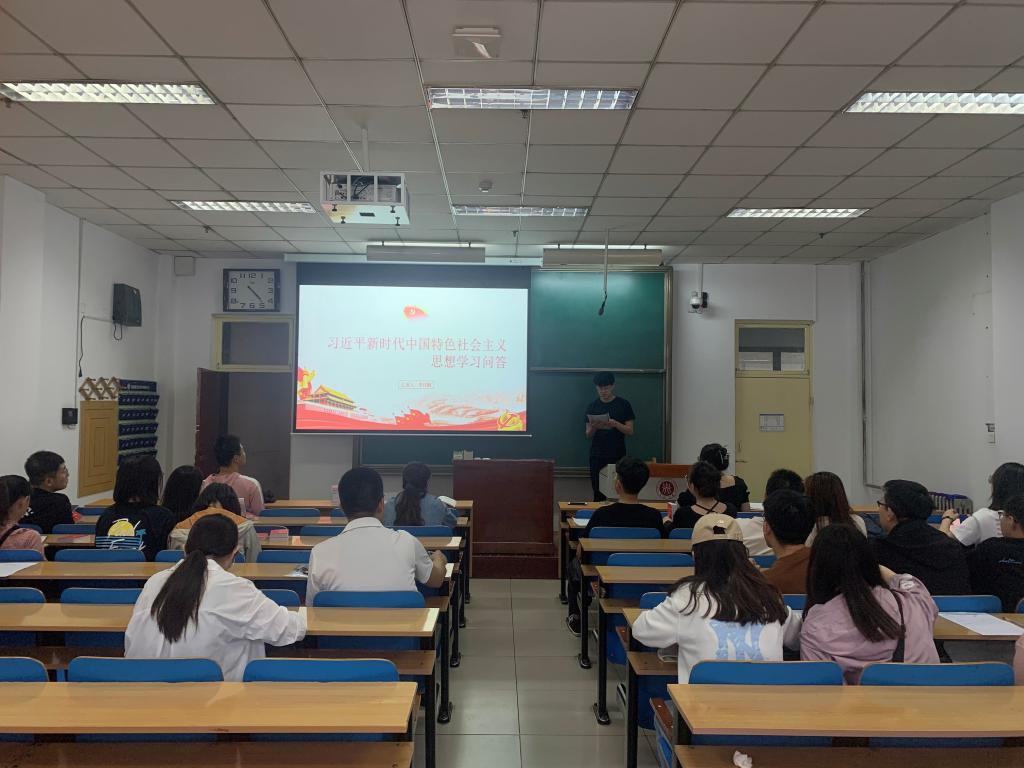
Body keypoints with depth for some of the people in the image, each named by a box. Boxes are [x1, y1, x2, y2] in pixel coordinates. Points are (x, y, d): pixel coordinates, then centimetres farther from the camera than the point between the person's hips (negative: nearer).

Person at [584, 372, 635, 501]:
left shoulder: (623, 404, 3)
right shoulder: (592, 407, 8)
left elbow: (630, 431, 0)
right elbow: (588, 436, 7)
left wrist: (616, 424, -17)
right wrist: (593, 428, -14)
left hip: (618, 456, -1)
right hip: (597, 456, 2)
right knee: (598, 493, -1)